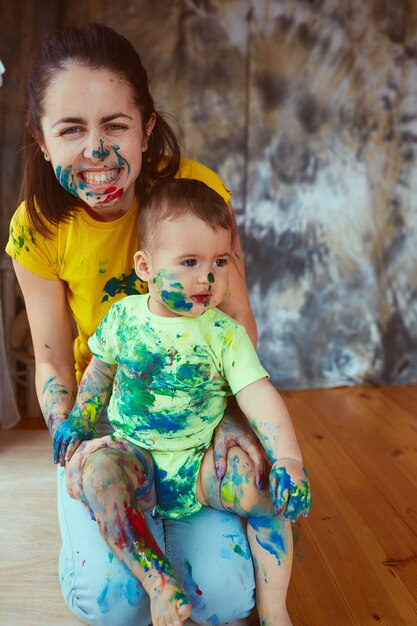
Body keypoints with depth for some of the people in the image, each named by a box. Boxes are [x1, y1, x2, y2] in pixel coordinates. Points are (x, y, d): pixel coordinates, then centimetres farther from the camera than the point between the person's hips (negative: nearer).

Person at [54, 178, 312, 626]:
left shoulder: (226, 334, -7)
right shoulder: (124, 315, -1)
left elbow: (260, 397, -14)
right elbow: (101, 369, 15)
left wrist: (289, 460, -25)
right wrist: (78, 420, 6)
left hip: (199, 463, 0)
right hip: (133, 455, 1)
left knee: (267, 488, -22)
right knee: (96, 474, -30)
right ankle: (159, 581, -14)